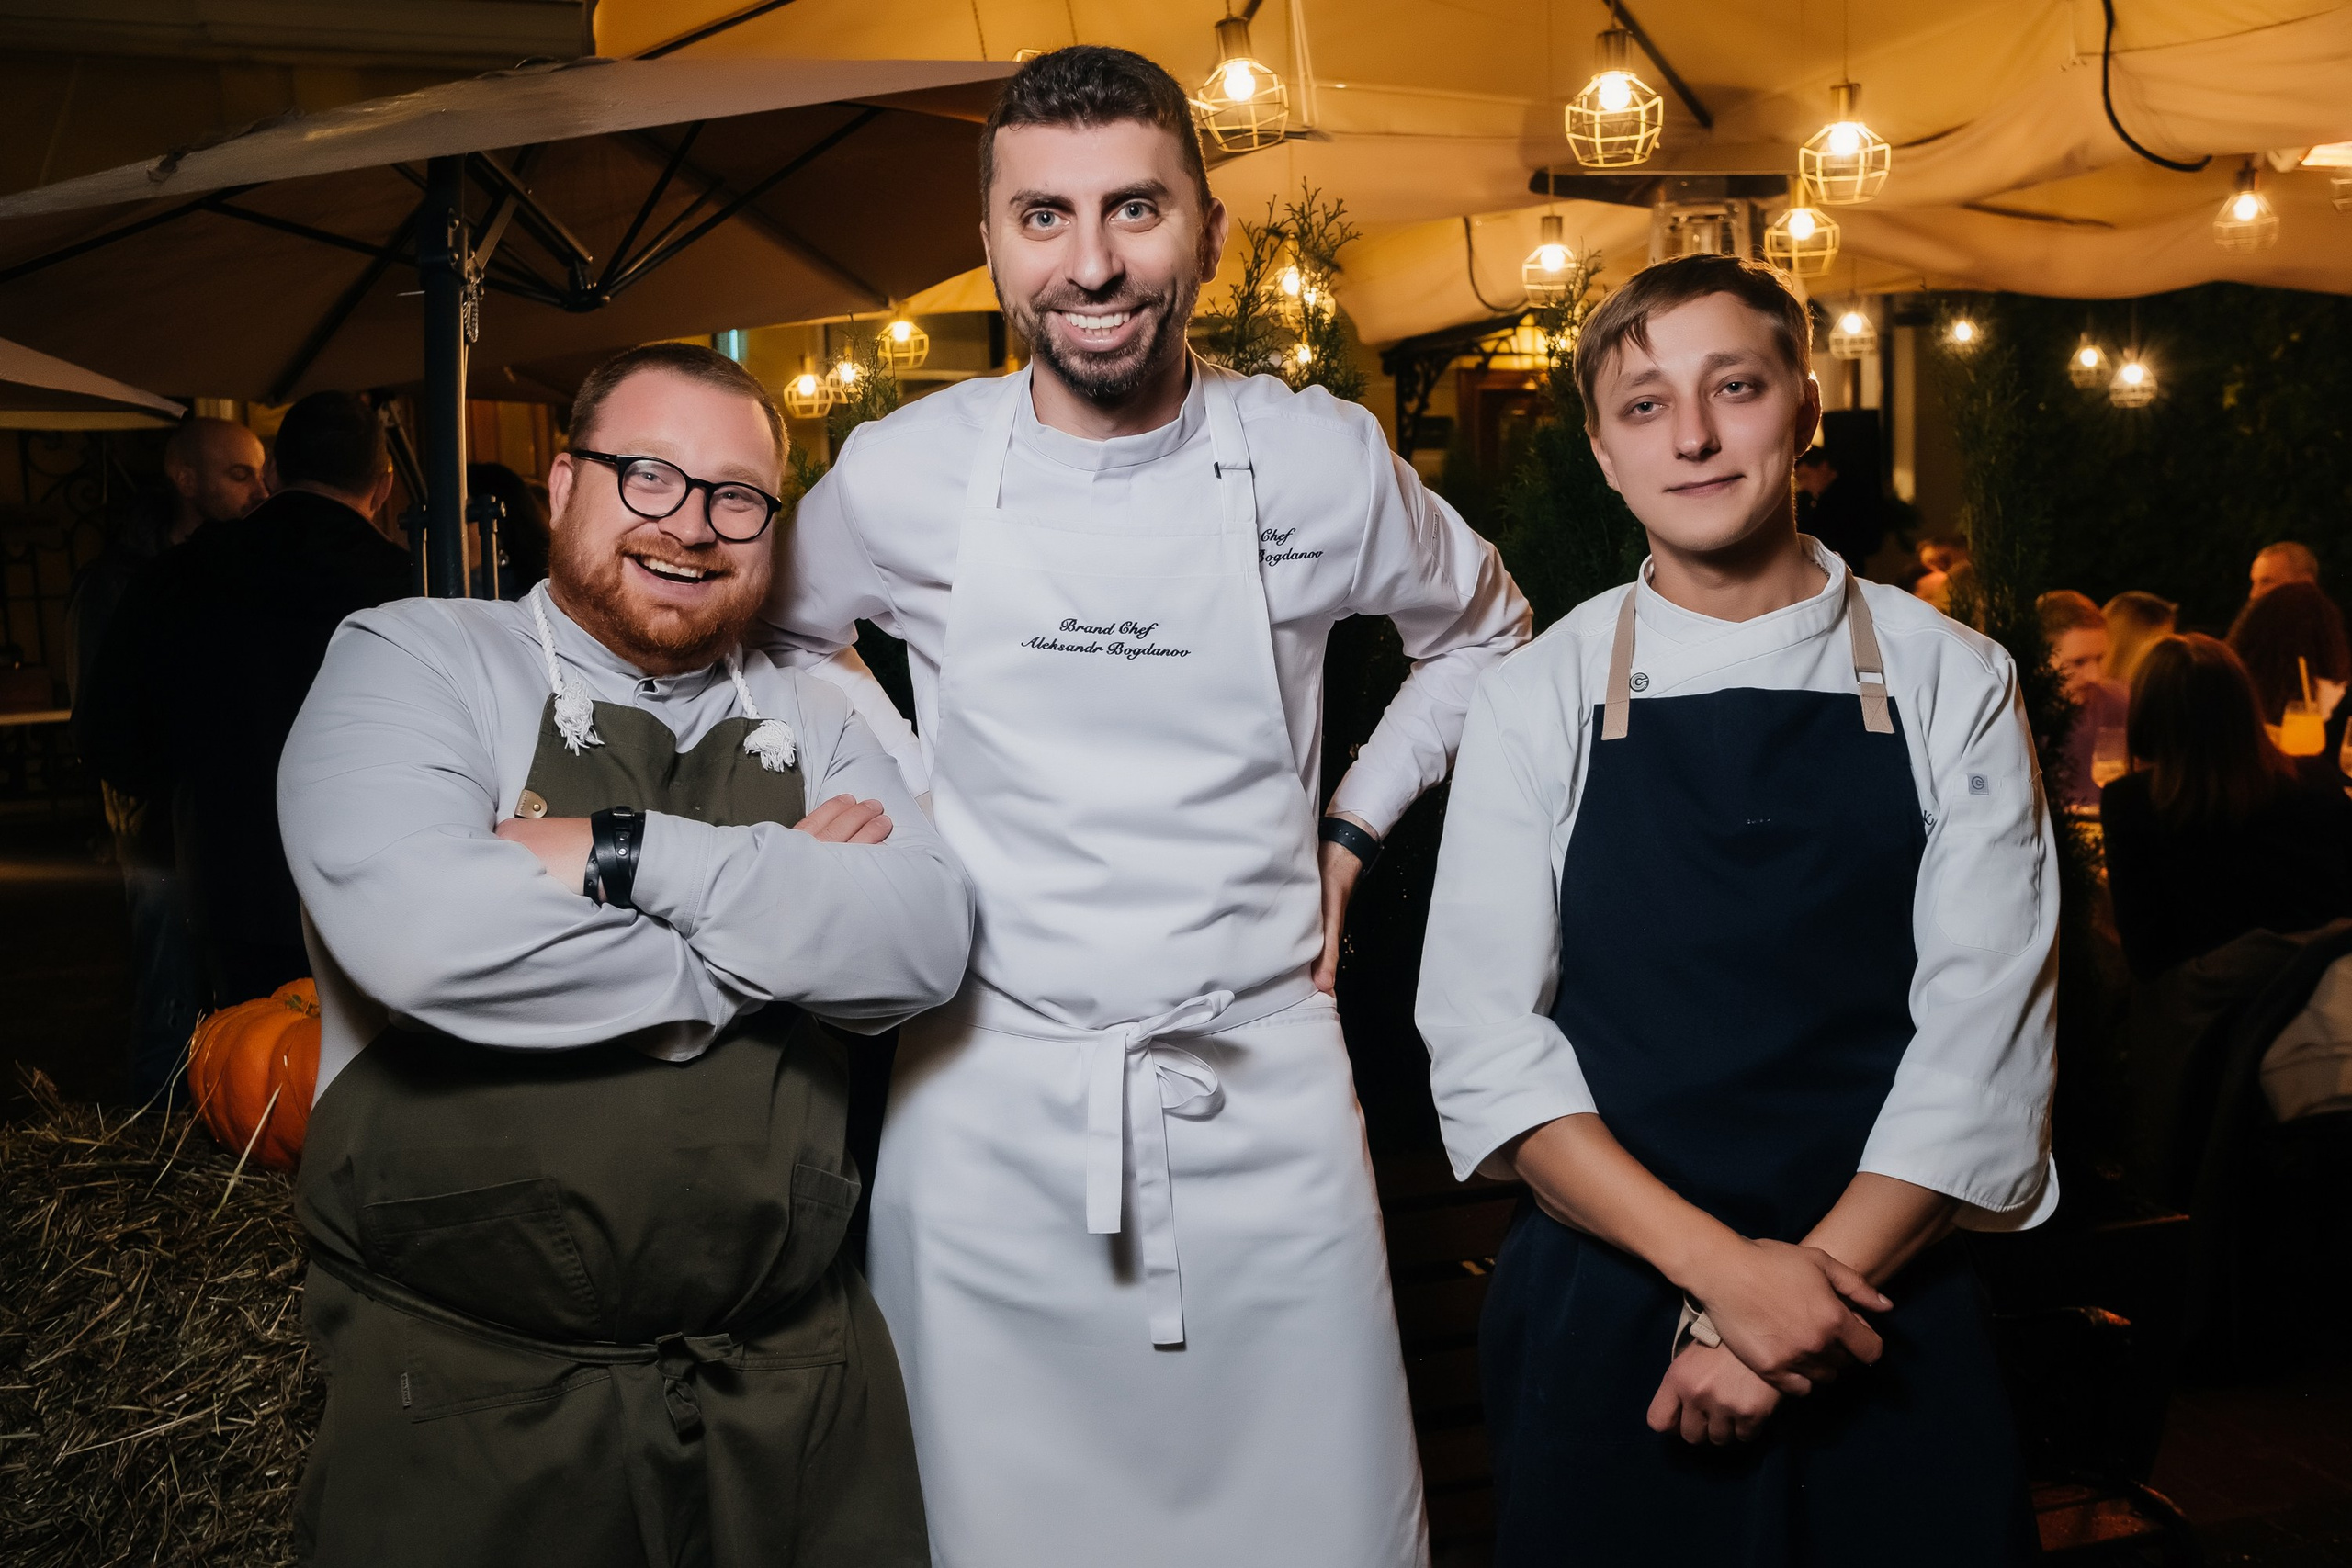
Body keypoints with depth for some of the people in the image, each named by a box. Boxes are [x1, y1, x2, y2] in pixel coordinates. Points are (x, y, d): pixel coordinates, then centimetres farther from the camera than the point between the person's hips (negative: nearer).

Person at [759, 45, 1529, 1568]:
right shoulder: (901, 475, -4)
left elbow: (1485, 630, 15)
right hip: (984, 1099, 0)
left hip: (1262, 1091, 0)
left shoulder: (1324, 460, -5)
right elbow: (781, 630, 17)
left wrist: (1351, 828, 7)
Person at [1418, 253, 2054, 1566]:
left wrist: (1805, 1283, -14)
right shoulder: (1539, 701, -2)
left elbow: (1986, 1036, -6)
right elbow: (1484, 1038, -7)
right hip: (1602, 1320, 0)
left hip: (1888, 1316, 1)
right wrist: (1721, 1266, -16)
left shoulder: (1953, 683, -1)